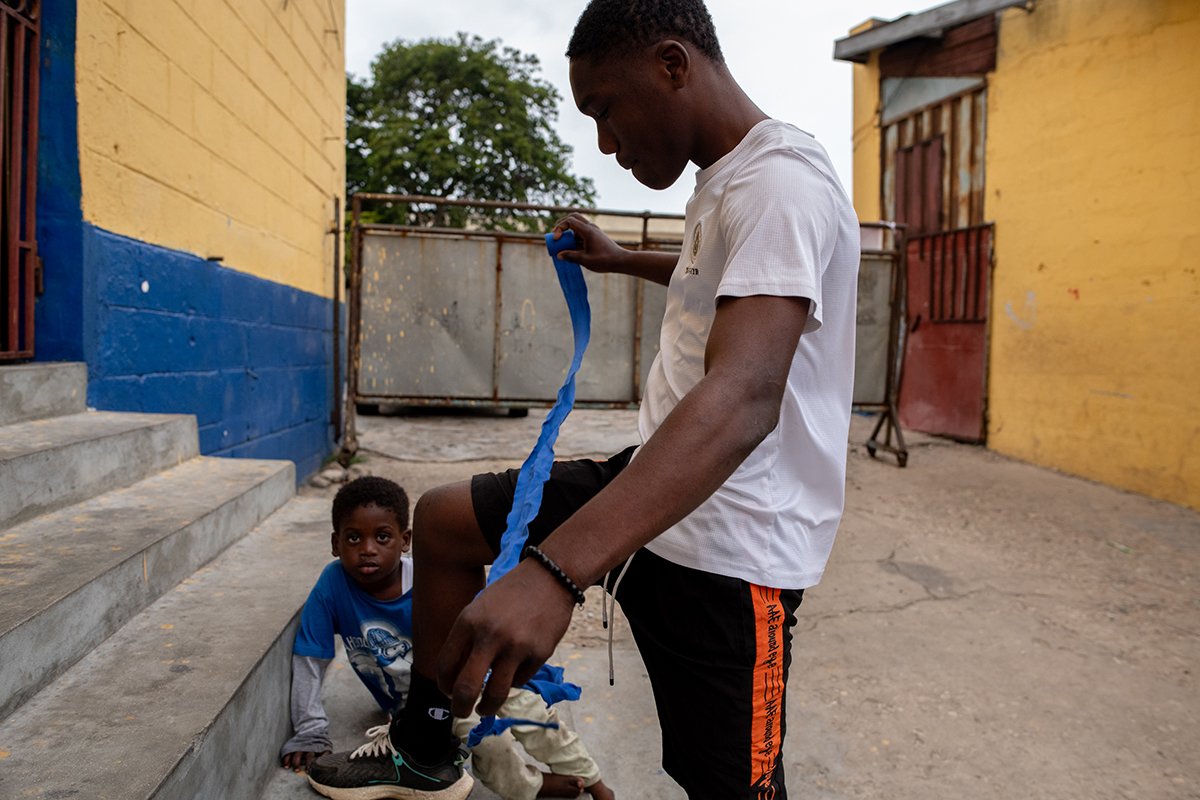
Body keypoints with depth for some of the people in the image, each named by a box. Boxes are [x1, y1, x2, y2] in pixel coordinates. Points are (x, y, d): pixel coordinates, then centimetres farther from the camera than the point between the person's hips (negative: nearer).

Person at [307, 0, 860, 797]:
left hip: (729, 545, -9)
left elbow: (743, 397, -37)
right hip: (660, 489, 10)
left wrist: (554, 570, -46)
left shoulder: (781, 184, -20)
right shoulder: (723, 180, 13)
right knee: (442, 518, 10)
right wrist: (621, 260, 35)